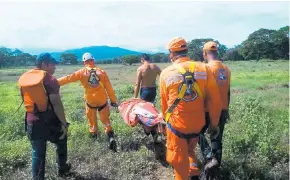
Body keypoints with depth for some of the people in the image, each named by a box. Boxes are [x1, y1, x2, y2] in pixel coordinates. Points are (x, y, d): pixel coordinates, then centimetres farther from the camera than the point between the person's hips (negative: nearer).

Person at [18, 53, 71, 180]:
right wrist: (64, 122, -15)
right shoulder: (49, 79, -15)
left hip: (32, 122, 5)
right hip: (50, 121, -4)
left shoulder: (23, 78, 5)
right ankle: (62, 168, 38)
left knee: (37, 153, 14)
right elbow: (56, 103, -20)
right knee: (61, 142, 23)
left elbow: (26, 101, 12)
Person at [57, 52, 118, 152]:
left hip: (90, 101, 0)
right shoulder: (101, 72, -4)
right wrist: (113, 100, 6)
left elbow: (68, 78, -4)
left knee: (92, 119, 22)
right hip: (102, 100, 0)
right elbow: (109, 87, -2)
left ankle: (93, 134, 38)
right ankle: (111, 137, -5)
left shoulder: (82, 72, -7)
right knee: (105, 119, 8)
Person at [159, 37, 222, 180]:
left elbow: (164, 103, 4)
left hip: (176, 124, -2)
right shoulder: (203, 69, -7)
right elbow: (215, 101, -5)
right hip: (197, 124, 2)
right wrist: (214, 123, 8)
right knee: (189, 150, 30)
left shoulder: (166, 73, -8)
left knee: (179, 161, 16)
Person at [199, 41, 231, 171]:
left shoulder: (207, 68, -15)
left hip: (209, 110, -6)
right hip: (222, 109, 6)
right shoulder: (226, 69, 6)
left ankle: (210, 157, 1)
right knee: (217, 137, 17)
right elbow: (228, 92, 12)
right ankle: (217, 161, 26)